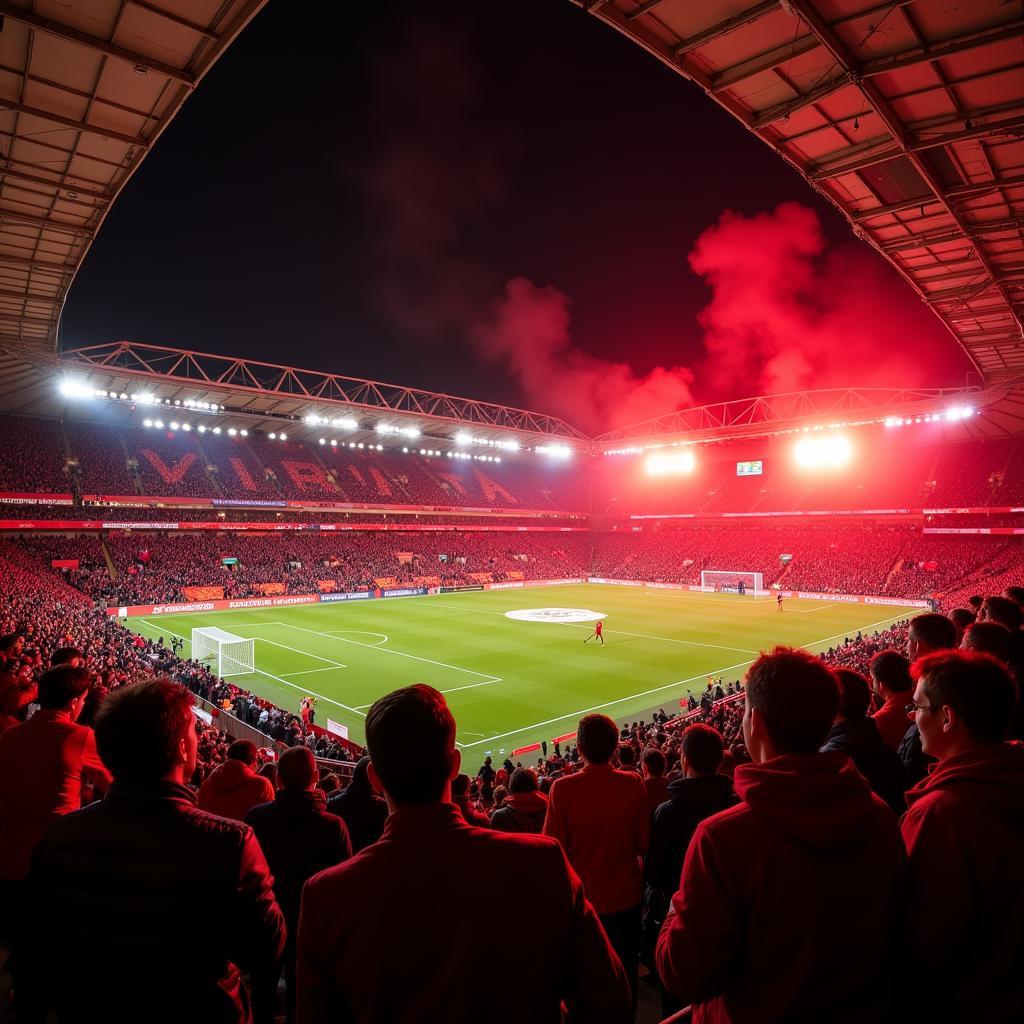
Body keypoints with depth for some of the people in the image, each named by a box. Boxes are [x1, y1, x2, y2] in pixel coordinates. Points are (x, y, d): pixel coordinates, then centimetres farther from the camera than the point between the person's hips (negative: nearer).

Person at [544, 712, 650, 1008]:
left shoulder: (563, 788, -24)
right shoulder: (633, 783, -17)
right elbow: (643, 843, -7)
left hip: (585, 897, -2)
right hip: (627, 895, 2)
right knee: (627, 970, 25)